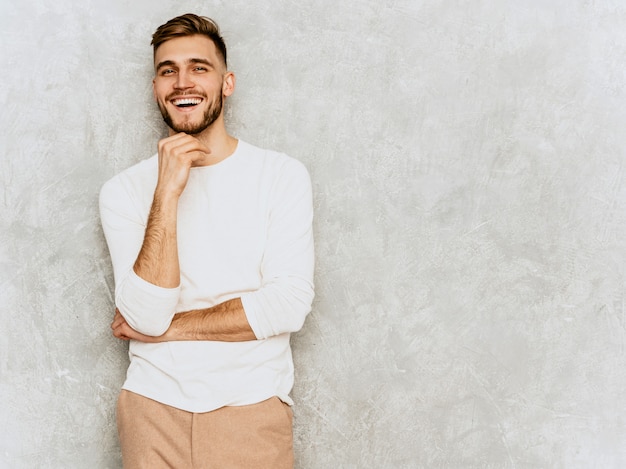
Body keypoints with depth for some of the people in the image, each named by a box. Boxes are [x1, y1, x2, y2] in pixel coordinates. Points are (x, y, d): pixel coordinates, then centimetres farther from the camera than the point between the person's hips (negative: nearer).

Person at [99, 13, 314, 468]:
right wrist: (167, 192, -20)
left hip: (252, 408, -1)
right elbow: (146, 316, -14)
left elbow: (290, 305, -13)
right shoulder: (124, 190, -2)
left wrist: (169, 327, -11)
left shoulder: (284, 175, -5)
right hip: (154, 405, 1)